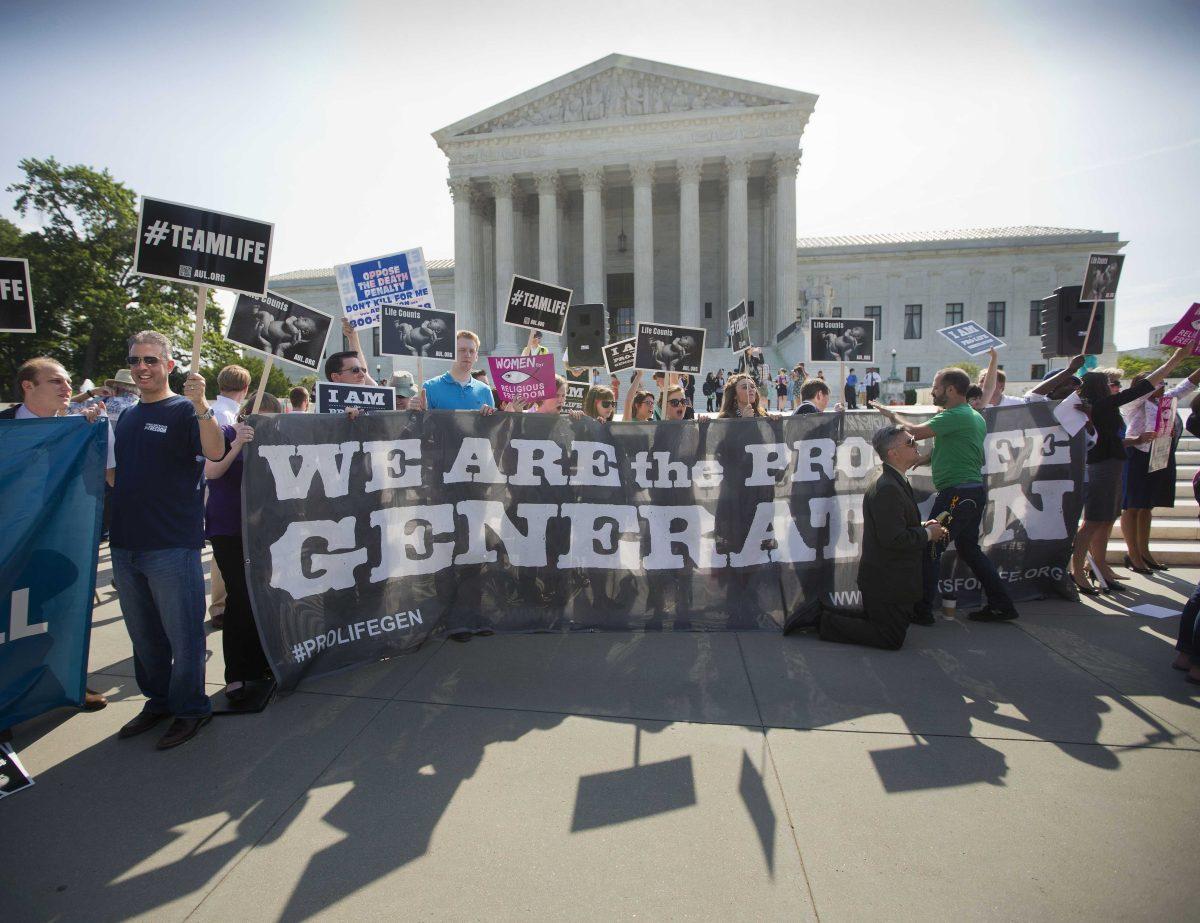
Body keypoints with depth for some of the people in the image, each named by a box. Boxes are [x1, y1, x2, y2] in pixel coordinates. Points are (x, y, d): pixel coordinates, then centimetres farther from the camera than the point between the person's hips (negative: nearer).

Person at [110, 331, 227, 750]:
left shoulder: (184, 411, -6)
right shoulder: (126, 417, 14)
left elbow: (215, 452, -25)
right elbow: (117, 474, 25)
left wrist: (200, 404, -37)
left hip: (172, 545, -7)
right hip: (125, 545, 7)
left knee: (182, 633, 3)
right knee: (143, 634, 18)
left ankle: (190, 708, 18)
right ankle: (158, 702, 33)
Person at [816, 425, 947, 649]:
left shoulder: (895, 482, 10)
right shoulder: (887, 488, -24)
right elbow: (893, 539, -27)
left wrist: (922, 526, 4)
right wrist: (927, 534, -13)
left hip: (885, 578, 10)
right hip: (887, 581, -10)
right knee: (891, 640, 0)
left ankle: (825, 617, 16)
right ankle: (825, 623, 1)